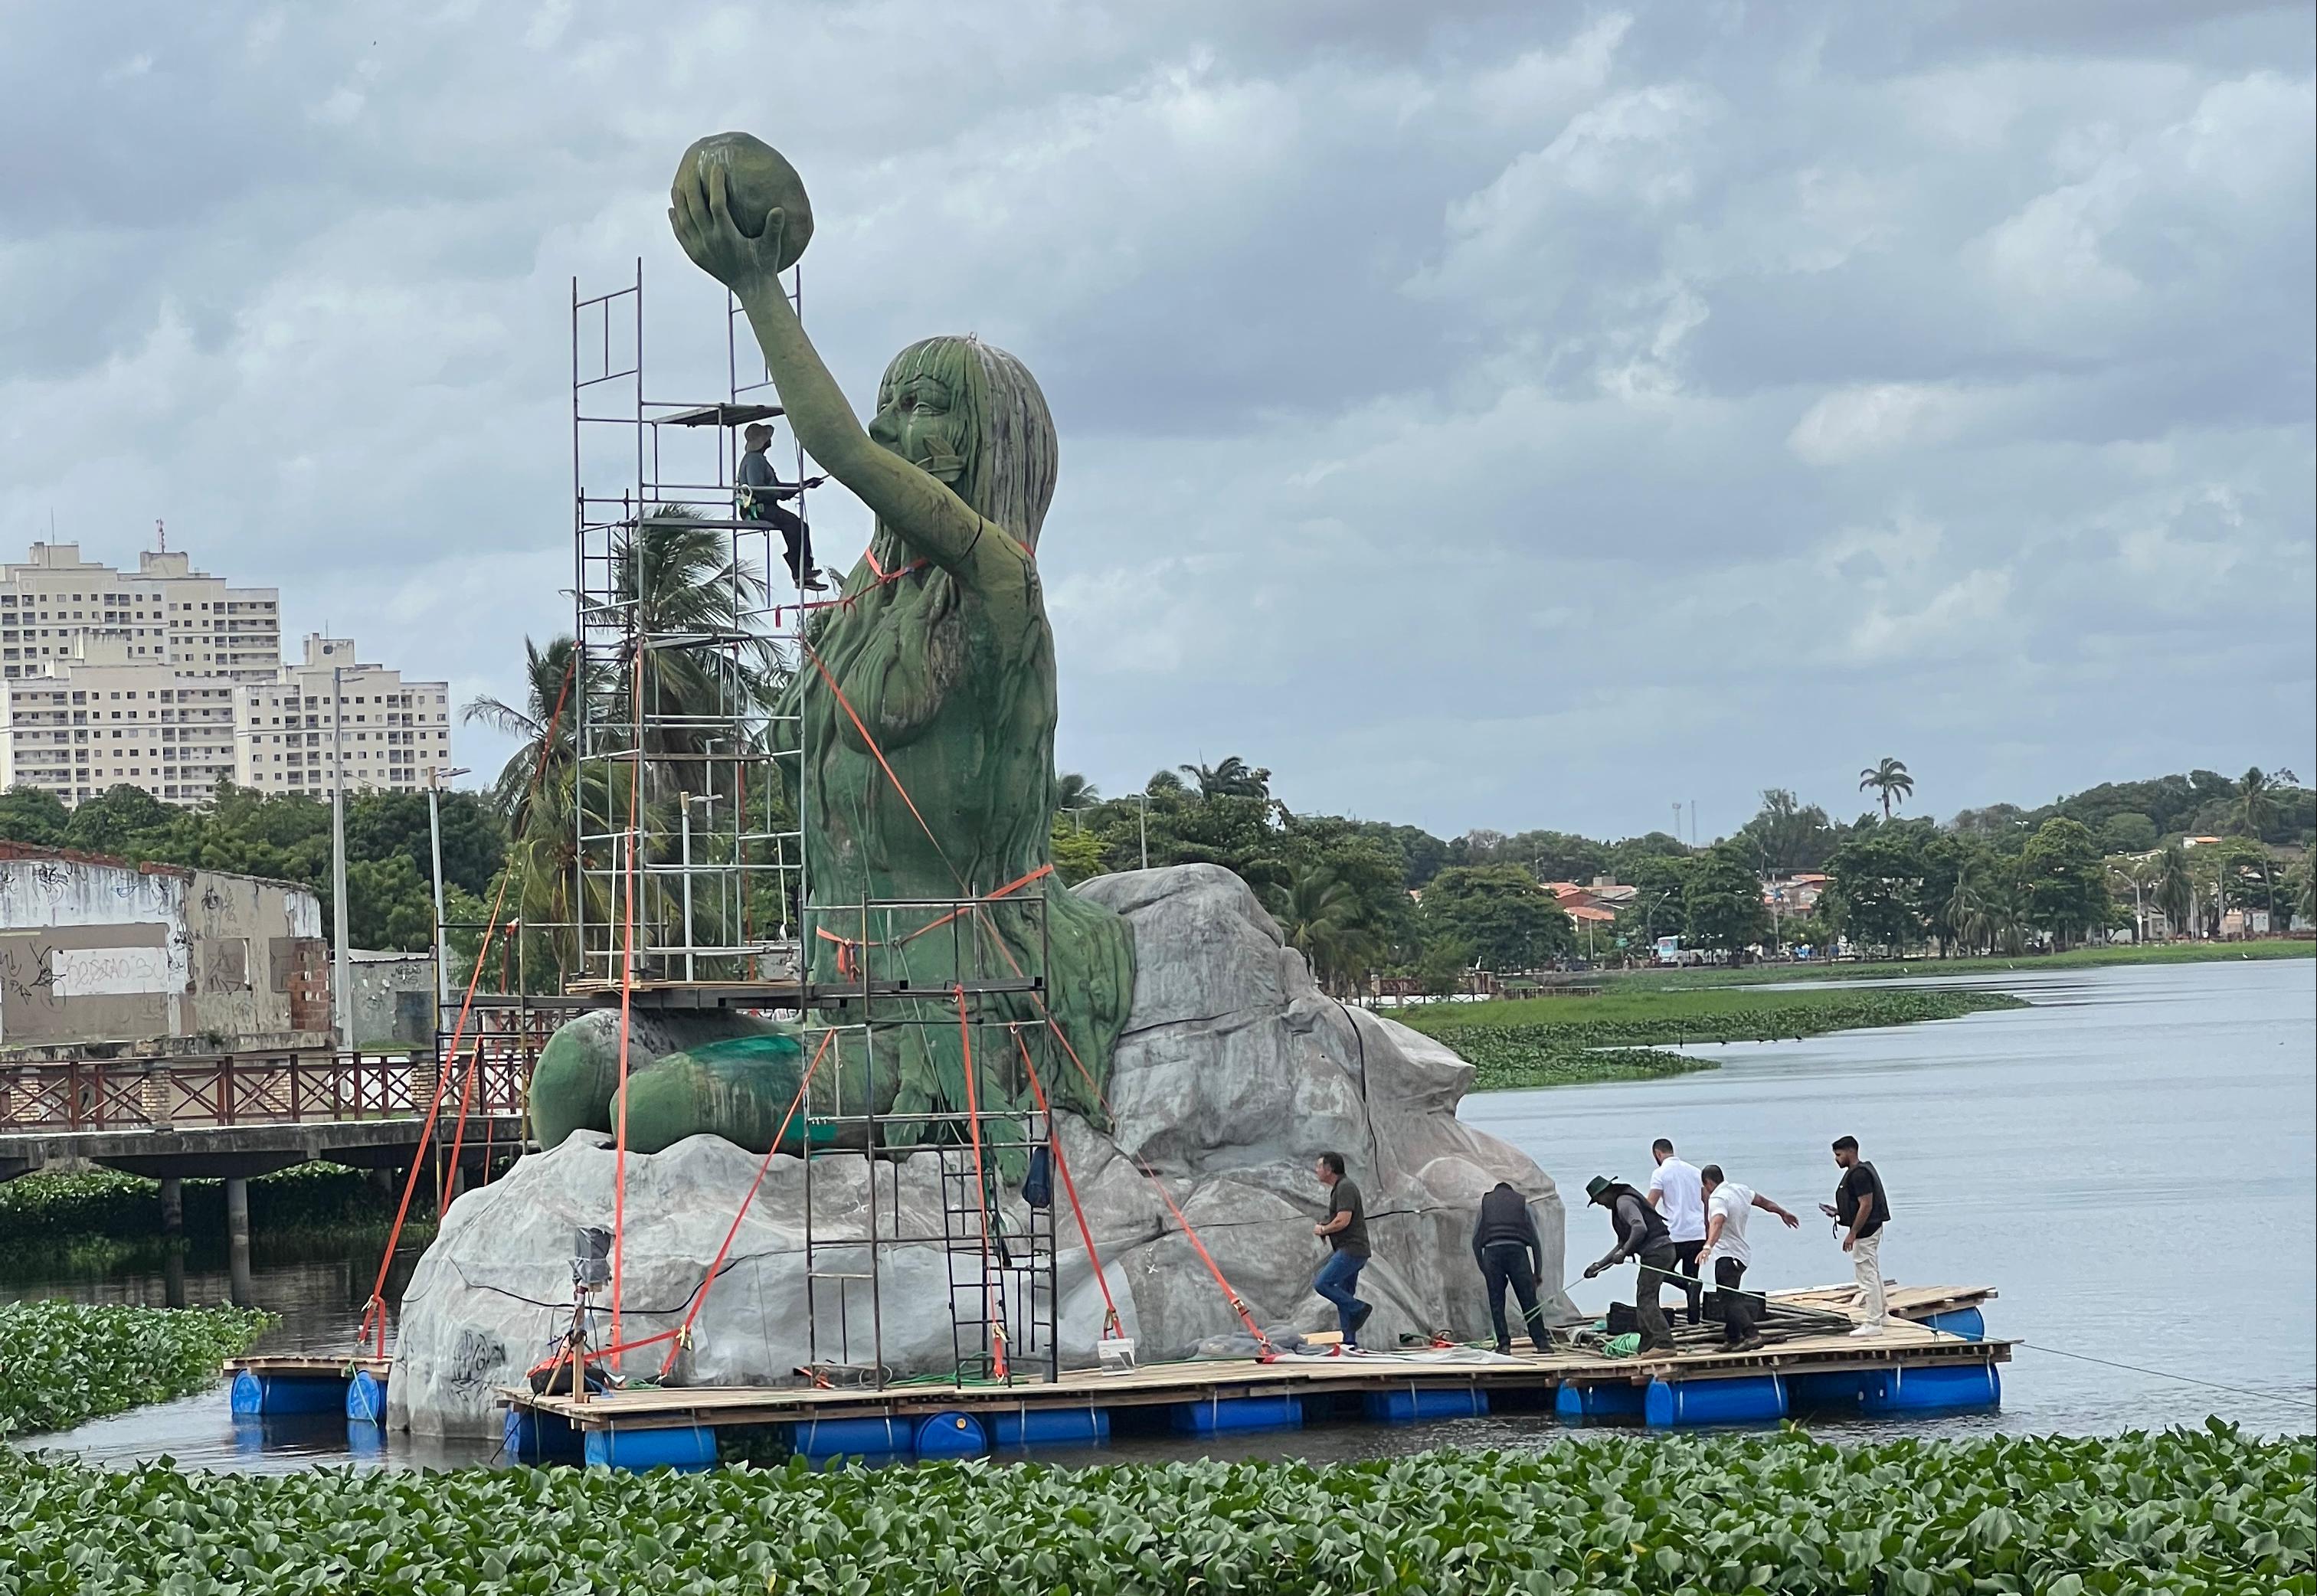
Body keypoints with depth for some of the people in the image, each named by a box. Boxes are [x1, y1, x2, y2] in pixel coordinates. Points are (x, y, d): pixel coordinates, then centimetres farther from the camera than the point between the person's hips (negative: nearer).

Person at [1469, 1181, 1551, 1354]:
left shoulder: (1485, 1202, 21)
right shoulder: (1522, 1202, 19)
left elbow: (1475, 1240, 16)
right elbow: (1536, 1240, 16)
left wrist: (1483, 1268, 22)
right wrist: (1538, 1272, 20)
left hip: (1492, 1251, 0)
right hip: (1517, 1251, 0)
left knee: (1496, 1301, 5)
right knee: (1529, 1300, 2)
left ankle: (1503, 1343, 1)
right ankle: (1541, 1342, 2)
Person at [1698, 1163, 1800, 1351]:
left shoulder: (1718, 1199, -18)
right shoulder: (1740, 1190, 10)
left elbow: (1717, 1223, -38)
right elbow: (1763, 1202, 28)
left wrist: (1708, 1246, -53)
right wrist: (1783, 1213, 46)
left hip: (1727, 1256, -10)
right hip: (1741, 1253, 10)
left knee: (1730, 1300, -17)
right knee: (1729, 1298, 19)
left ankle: (1752, 1335, -28)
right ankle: (1732, 1338, 26)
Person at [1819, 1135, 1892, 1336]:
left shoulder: (1859, 1174, -19)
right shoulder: (1863, 1170, 13)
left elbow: (1866, 1205, -24)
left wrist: (1852, 1234, -23)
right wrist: (1839, 1211, 12)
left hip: (1864, 1231, -11)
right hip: (1872, 1229, 11)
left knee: (1867, 1276, -8)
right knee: (1873, 1273, 21)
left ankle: (1873, 1324, -7)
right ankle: (1881, 1314, 33)